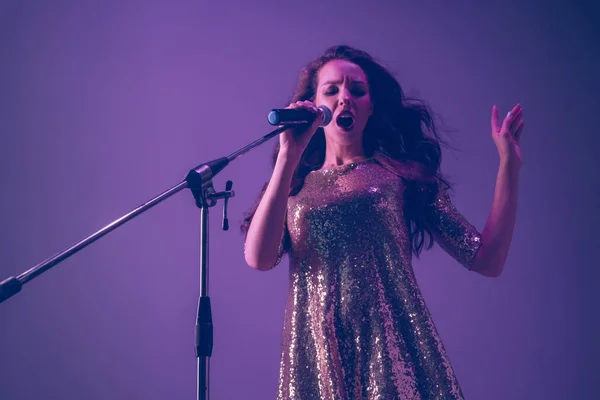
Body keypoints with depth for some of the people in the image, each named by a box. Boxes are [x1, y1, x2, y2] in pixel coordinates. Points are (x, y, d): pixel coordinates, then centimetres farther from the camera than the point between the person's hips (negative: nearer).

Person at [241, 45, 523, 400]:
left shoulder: (403, 174, 9)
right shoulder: (293, 187, 12)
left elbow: (487, 260, 4)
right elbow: (259, 258, -9)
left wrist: (509, 165, 0)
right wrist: (288, 156, -9)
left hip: (394, 350, -1)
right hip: (317, 359, 1)